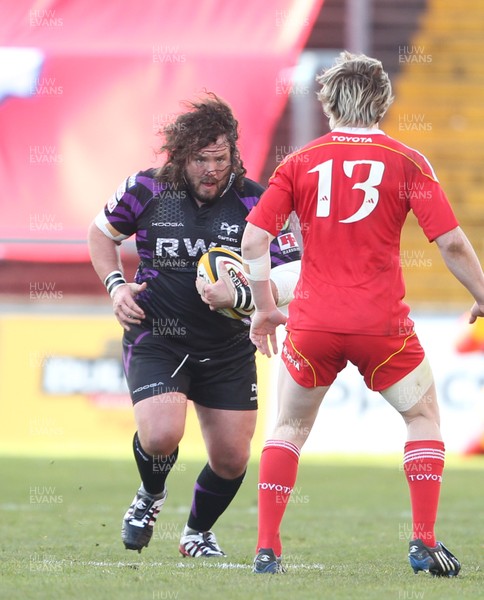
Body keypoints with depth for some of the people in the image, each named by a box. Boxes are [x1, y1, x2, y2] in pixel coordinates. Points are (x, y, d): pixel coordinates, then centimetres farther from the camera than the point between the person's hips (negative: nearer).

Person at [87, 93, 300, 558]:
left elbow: (292, 279, -12)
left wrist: (239, 297, -28)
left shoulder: (255, 202, -10)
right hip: (156, 337, -2)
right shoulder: (147, 189, -8)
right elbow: (101, 232, 13)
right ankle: (151, 495, 14)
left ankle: (198, 532, 36)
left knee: (231, 459, 5)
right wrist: (115, 285, -2)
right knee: (161, 436, -23)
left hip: (228, 345, 2)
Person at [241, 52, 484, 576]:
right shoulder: (407, 162, -1)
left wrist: (263, 308, 9)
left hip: (312, 323, 1)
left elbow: (253, 241, -2)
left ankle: (267, 549, 10)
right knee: (424, 417, 18)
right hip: (381, 323, -1)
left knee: (289, 427, 19)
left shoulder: (298, 163, 4)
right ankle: (424, 543, 7)